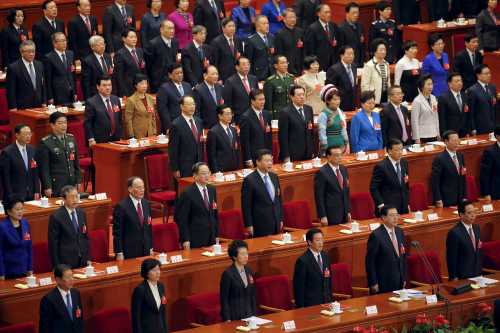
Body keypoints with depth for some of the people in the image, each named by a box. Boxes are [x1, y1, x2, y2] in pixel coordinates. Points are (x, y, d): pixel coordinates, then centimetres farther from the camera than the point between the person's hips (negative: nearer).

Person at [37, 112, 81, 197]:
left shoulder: (71, 139, 11)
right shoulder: (45, 143, -6)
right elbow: (44, 168, -8)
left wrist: (77, 181, 13)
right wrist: (47, 187, -12)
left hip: (71, 184, 5)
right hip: (55, 186, -5)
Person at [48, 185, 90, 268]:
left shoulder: (81, 213, 7)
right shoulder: (56, 217, -12)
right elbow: (53, 243, -9)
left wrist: (88, 258, 10)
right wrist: (57, 267, -11)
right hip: (66, 262, -5)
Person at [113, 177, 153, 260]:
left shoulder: (146, 204, 8)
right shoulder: (121, 206, -12)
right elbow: (117, 232, -11)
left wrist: (151, 248, 14)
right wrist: (119, 253, -13)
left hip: (145, 251, 6)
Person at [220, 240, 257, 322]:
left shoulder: (249, 270, 7)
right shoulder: (228, 274, -13)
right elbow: (224, 299, -12)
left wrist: (254, 314, 9)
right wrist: (227, 320, -16)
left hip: (249, 315, 6)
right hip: (234, 317, -6)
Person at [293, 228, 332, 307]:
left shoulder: (325, 256, 7)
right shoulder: (302, 261, -15)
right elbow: (299, 287, -13)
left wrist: (330, 297, 11)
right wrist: (301, 308, -14)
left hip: (326, 302, 6)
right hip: (310, 304, -6)